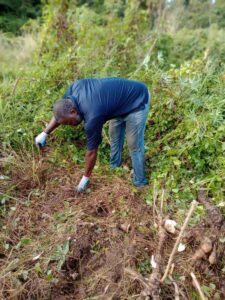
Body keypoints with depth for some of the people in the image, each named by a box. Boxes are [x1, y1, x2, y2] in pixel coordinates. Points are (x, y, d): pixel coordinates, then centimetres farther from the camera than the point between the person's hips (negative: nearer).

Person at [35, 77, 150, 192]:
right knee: (115, 135, 21)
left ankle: (140, 183, 17)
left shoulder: (92, 116, -34)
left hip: (137, 101, -9)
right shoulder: (74, 87, -15)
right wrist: (44, 133, 4)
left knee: (134, 145, -2)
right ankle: (114, 167, 39)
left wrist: (85, 178, -6)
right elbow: (61, 112, 6)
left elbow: (92, 151, -20)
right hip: (122, 97, 9)